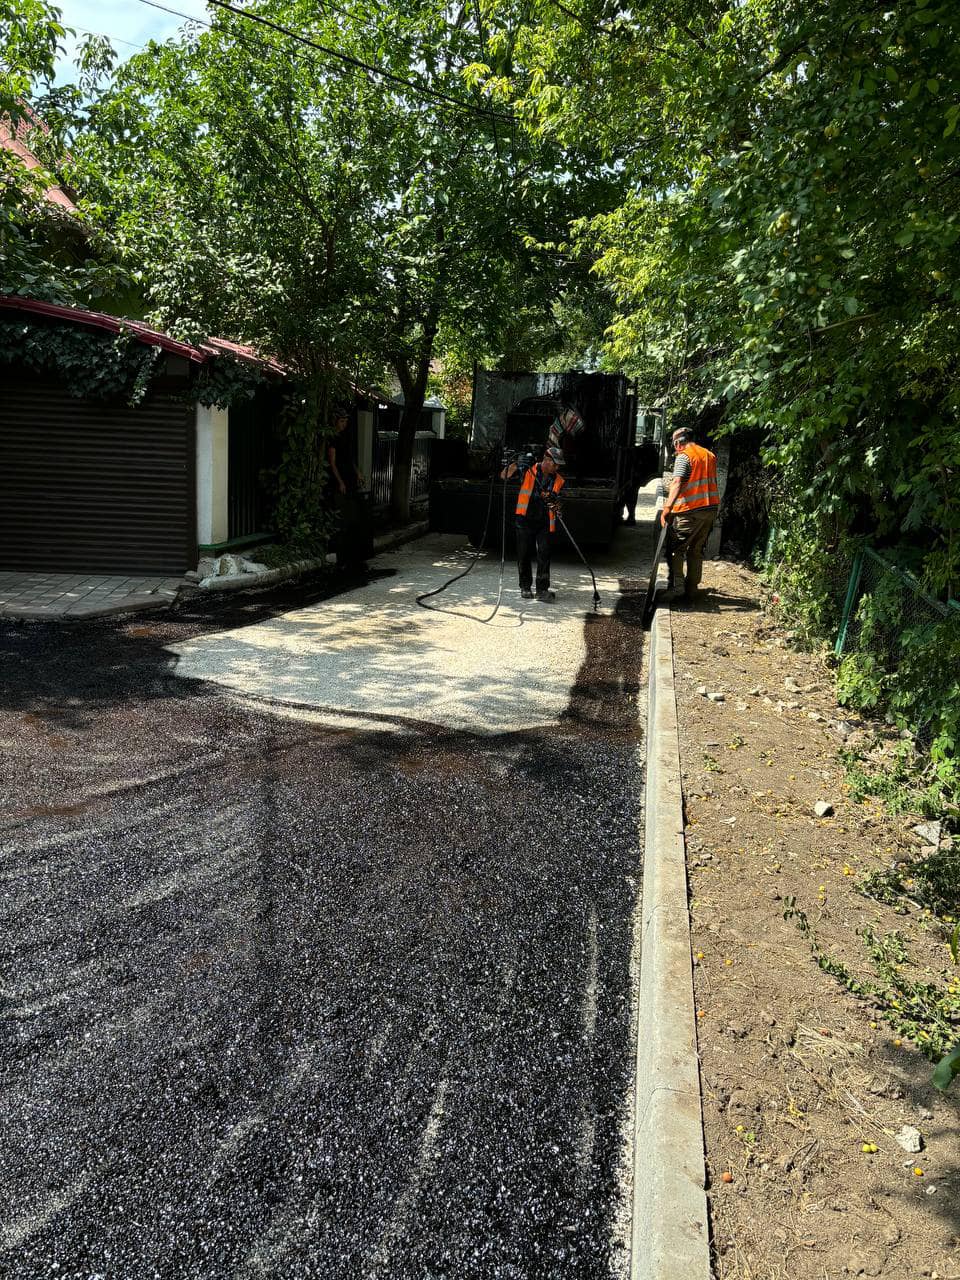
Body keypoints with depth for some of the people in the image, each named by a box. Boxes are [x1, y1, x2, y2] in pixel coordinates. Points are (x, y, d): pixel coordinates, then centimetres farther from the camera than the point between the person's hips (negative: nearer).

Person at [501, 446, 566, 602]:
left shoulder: (558, 480, 6)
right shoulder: (528, 470, -5)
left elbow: (557, 502, 13)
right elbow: (504, 476, -4)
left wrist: (555, 504, -11)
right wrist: (514, 464, -21)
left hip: (544, 523, 2)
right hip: (525, 520, -2)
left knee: (544, 555, -6)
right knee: (524, 555, 5)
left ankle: (542, 590, -4)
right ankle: (525, 586, 21)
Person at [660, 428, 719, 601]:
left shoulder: (684, 456, -8)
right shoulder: (710, 455, 14)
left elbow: (677, 483, -21)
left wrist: (667, 507, -28)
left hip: (690, 510, -7)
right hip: (711, 508, 7)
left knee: (677, 548, 0)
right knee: (696, 550, 13)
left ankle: (675, 587, -8)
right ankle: (691, 590, 15)